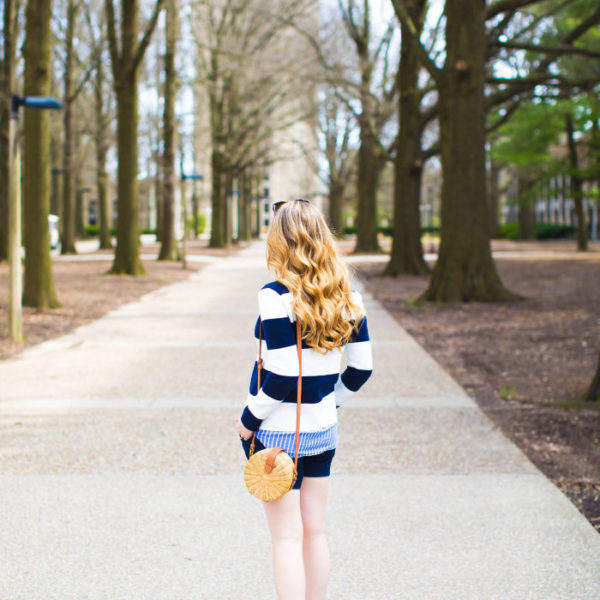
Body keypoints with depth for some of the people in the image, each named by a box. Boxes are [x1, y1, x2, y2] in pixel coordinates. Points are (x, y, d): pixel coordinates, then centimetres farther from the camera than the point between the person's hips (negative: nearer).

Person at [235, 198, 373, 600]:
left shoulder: (277, 296, -18)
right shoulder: (347, 295, 1)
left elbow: (282, 374, -21)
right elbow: (362, 366, 4)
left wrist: (249, 420, -9)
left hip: (278, 431, -6)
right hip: (324, 430, 6)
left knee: (287, 537, 2)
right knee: (315, 530, 16)